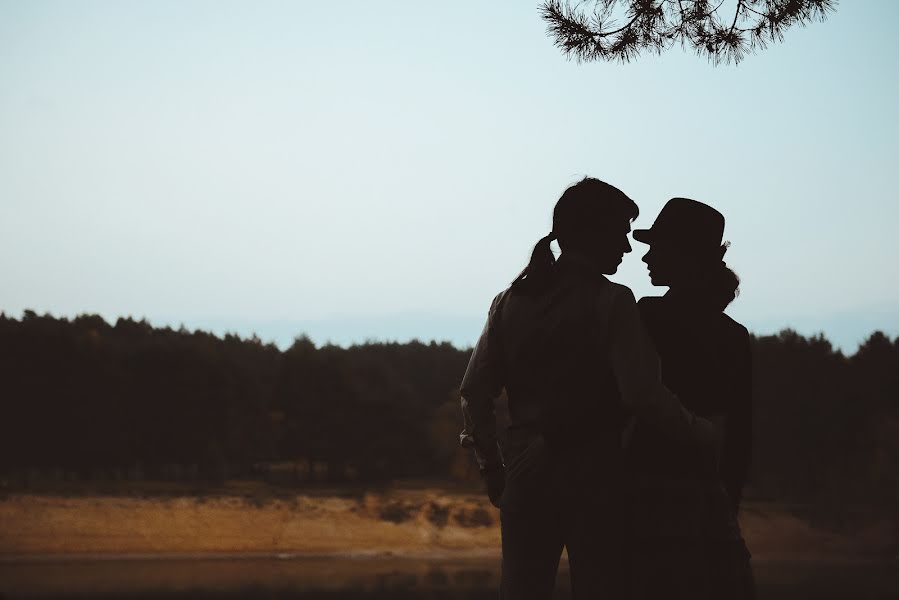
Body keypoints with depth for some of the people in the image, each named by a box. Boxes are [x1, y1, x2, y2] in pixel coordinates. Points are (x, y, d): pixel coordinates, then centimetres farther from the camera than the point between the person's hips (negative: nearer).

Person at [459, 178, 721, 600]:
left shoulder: (511, 300, 8)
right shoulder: (611, 302, -9)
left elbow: (474, 393, 7)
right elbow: (643, 394, -17)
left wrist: (493, 469, 15)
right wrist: (705, 436, -4)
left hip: (526, 473, 5)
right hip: (592, 476, -5)